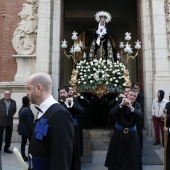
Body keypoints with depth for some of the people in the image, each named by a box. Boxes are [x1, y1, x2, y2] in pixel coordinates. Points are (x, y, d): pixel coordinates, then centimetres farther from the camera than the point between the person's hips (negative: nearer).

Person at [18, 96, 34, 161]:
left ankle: (23, 156, 16)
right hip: (27, 130, -8)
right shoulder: (28, 110, -21)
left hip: (22, 129, 9)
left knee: (23, 142, 11)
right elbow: (30, 122, -21)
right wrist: (32, 131, -16)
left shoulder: (21, 109, 7)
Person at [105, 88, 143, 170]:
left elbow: (140, 115, -27)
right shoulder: (120, 103, -11)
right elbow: (111, 112, -26)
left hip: (131, 133, 0)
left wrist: (131, 107, -40)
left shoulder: (137, 105, -8)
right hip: (119, 131, 0)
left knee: (132, 154, 6)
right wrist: (121, 104, -38)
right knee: (117, 152, 14)